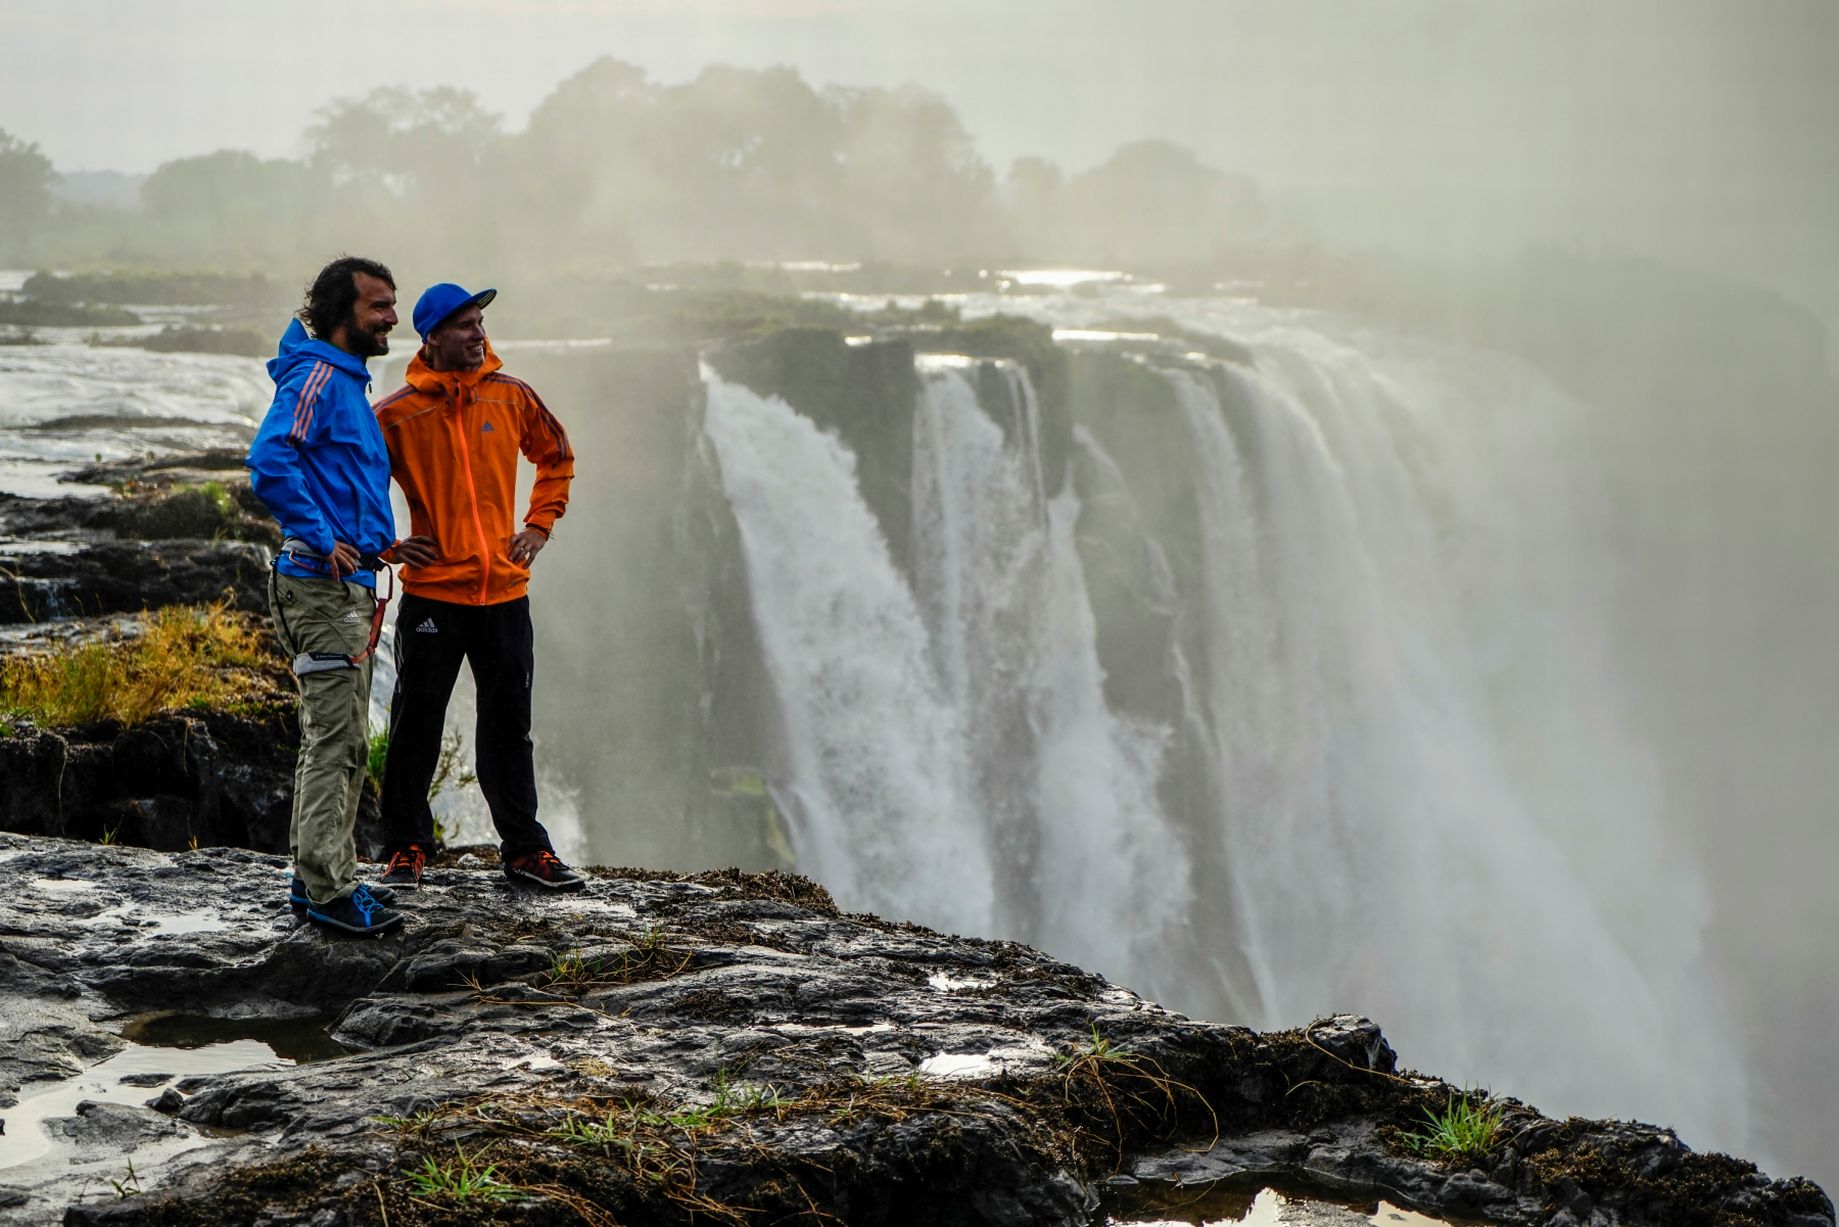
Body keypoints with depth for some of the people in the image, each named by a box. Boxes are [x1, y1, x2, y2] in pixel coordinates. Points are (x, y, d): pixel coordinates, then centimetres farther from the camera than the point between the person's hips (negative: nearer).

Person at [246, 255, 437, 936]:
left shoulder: (345, 383, 19)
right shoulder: (317, 377, -12)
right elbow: (269, 463, -27)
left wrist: (381, 545, 22)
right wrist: (324, 541, -25)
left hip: (348, 582, 10)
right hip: (323, 586, -10)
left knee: (337, 740, 15)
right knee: (336, 739, -9)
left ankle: (316, 875, 22)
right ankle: (329, 891, -6)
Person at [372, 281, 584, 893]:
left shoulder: (510, 396, 5)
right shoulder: (397, 413, -5)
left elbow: (557, 458, 20)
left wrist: (538, 525, 11)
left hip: (506, 590, 3)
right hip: (432, 593, -3)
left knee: (509, 728, 11)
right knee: (416, 729, 2)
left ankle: (525, 847, 18)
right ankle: (406, 848, 13)